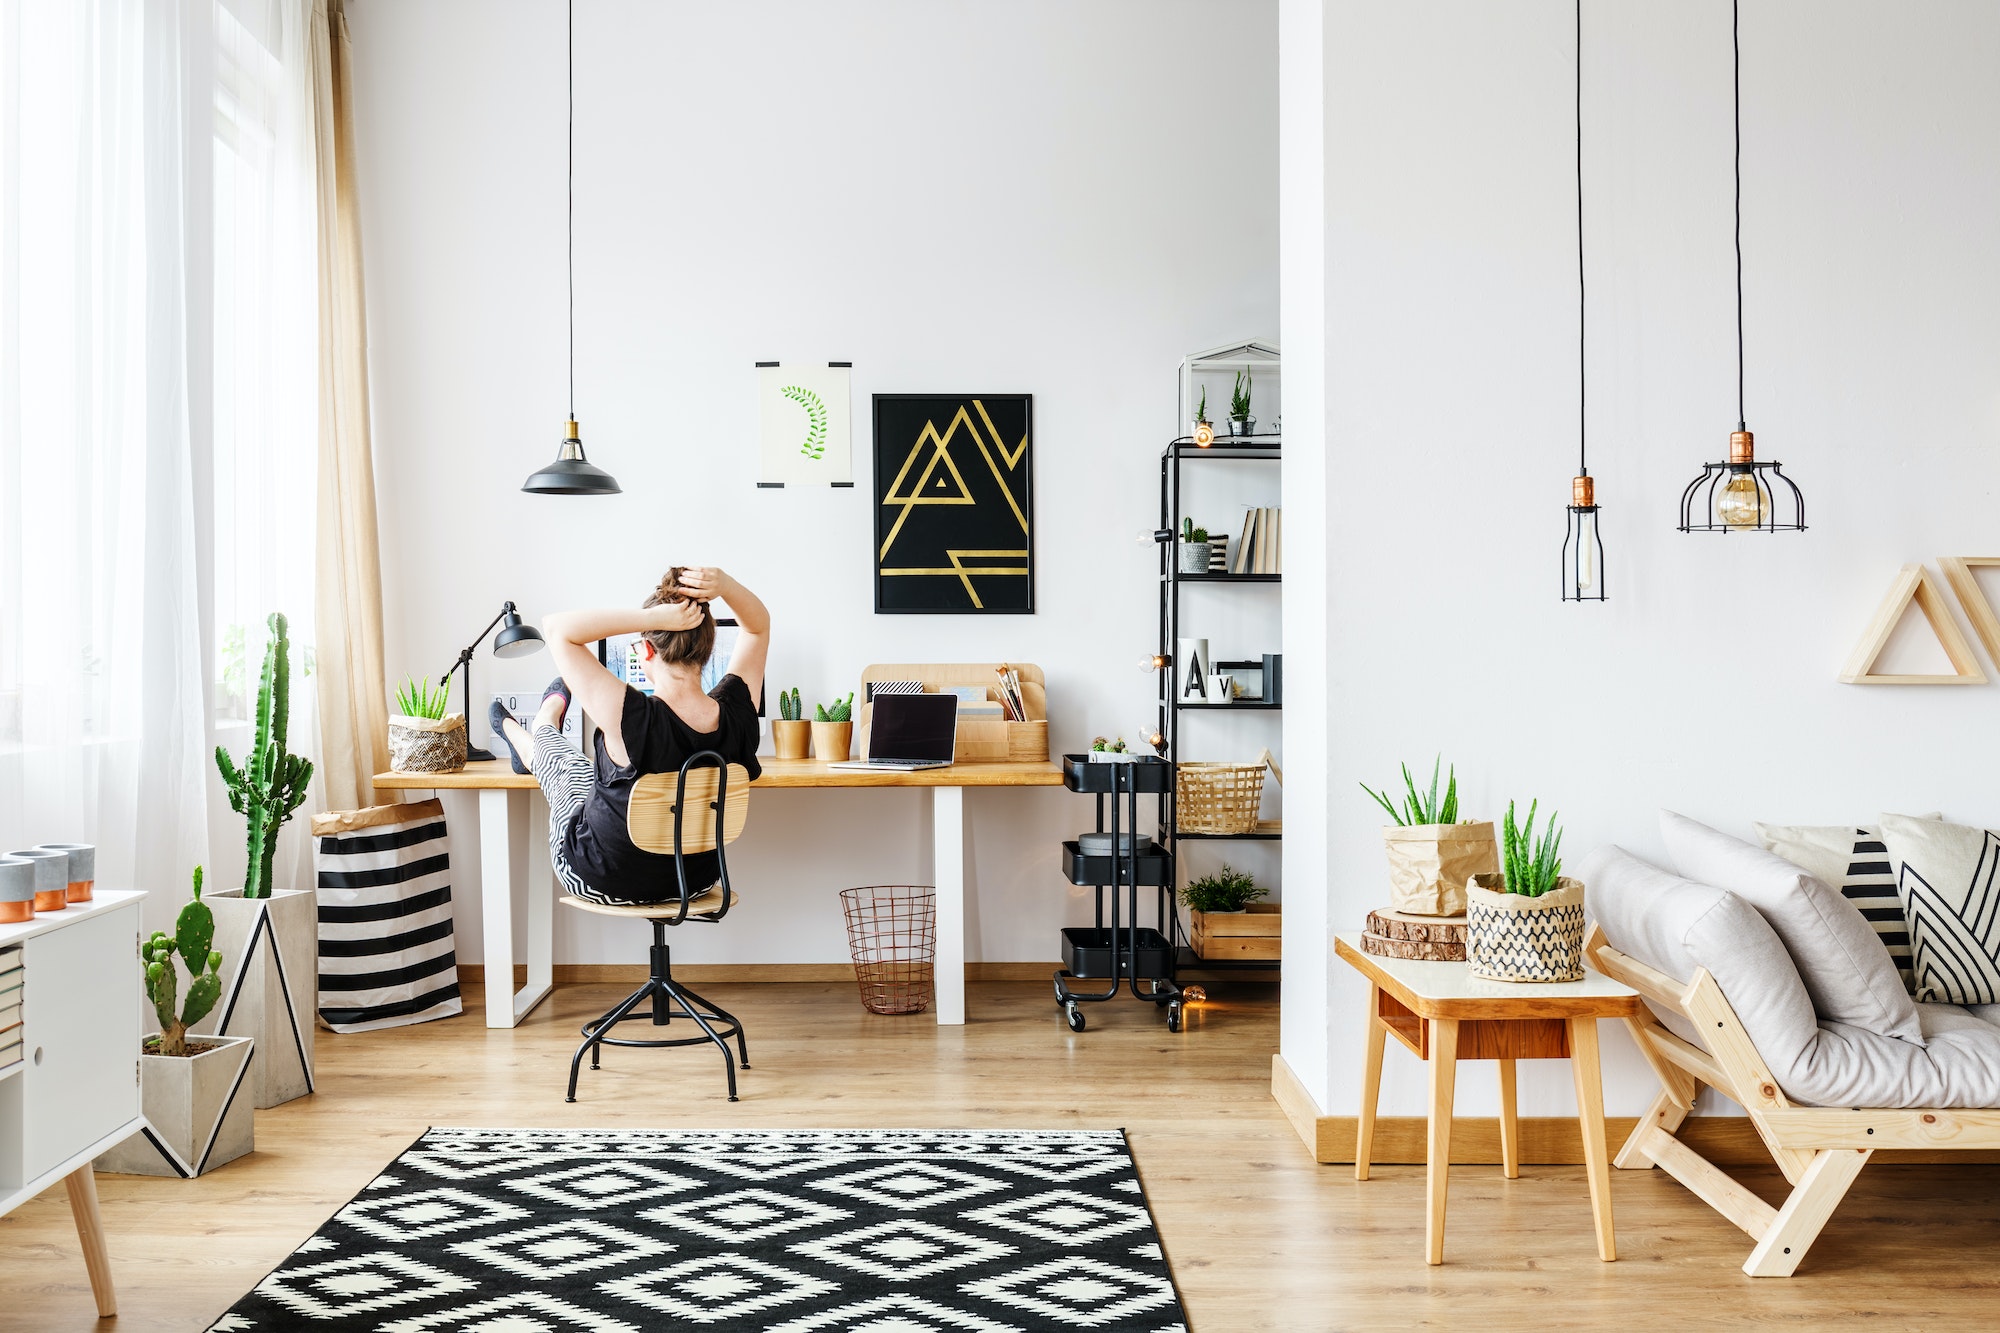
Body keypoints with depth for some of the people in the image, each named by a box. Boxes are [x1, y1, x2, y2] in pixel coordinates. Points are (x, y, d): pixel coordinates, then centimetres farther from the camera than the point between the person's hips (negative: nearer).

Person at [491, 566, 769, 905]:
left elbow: (557, 627, -27)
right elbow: (758, 625, -4)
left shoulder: (634, 717, -36)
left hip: (605, 884, -4)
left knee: (562, 761, 26)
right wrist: (724, 585, -24)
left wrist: (653, 617, -37)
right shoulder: (736, 711, -23)